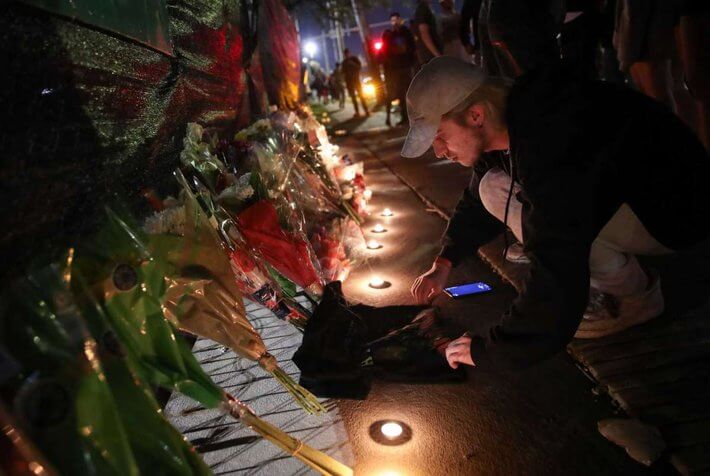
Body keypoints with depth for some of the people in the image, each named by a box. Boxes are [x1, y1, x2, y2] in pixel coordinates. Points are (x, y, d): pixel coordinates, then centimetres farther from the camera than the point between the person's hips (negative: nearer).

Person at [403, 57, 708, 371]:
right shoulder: (509, 121, -7)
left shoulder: (551, 146, -37)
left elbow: (556, 285, -39)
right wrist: (444, 262, 4)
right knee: (493, 190, -2)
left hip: (674, 212, -8)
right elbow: (476, 199, 12)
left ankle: (636, 293, -4)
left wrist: (488, 349, -26)